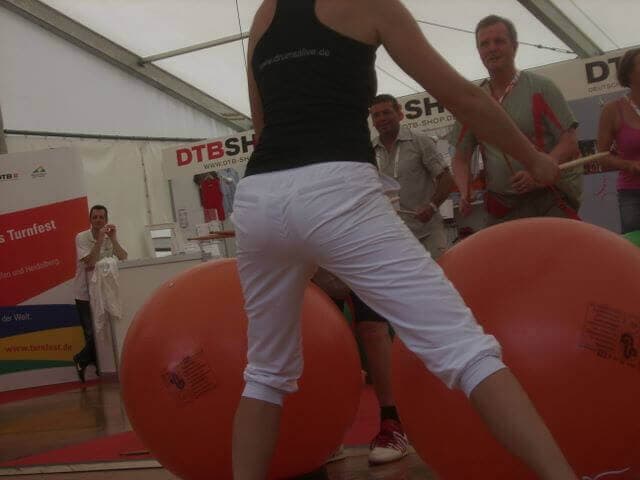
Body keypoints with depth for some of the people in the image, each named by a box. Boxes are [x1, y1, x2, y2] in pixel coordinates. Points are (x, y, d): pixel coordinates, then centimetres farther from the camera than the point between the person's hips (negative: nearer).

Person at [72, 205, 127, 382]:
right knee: (93, 334, -7)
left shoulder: (111, 237, 2)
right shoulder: (81, 238, -9)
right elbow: (90, 264, -22)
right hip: (85, 295, -4)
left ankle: (82, 360, 25)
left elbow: (123, 260, -12)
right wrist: (99, 240, -25)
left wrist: (113, 239, -21)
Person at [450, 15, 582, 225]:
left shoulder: (540, 88, -2)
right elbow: (460, 158, 12)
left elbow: (569, 143, -7)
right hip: (500, 206, 4)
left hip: (550, 198, -3)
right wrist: (465, 192, -8)